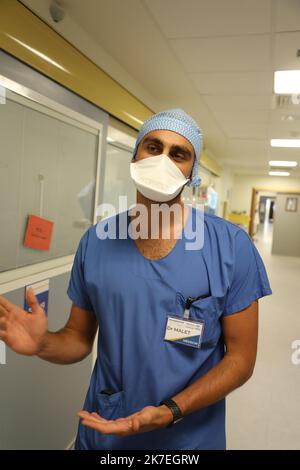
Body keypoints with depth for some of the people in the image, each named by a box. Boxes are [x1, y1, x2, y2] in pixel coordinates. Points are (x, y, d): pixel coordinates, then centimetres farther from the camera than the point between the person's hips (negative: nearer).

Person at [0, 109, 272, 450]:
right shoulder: (94, 242, -8)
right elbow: (79, 338, 0)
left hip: (190, 438, -2)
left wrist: (171, 411, -22)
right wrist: (44, 344, -20)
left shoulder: (232, 246, -16)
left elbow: (241, 357, -10)